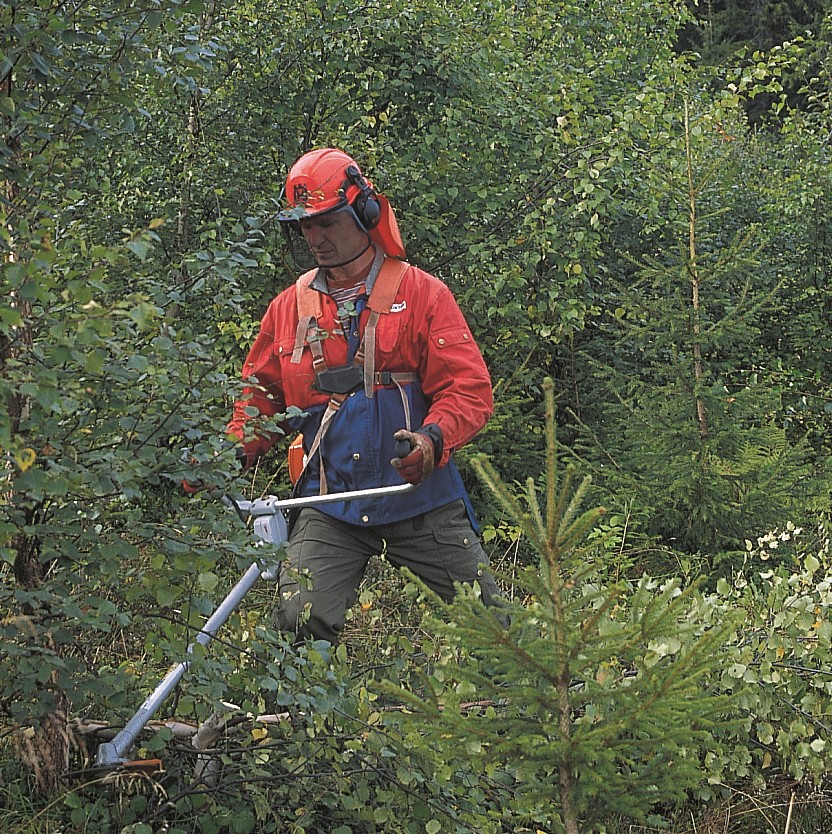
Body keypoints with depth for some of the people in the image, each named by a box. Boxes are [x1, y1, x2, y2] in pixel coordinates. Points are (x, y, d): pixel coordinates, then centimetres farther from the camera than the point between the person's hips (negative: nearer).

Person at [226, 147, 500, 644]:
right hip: (330, 505, 2)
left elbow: (470, 388, -8)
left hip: (420, 499, -2)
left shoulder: (421, 294, 0)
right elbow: (261, 398, 17)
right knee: (300, 621, -15)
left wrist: (434, 439, -28)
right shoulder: (290, 308, 11)